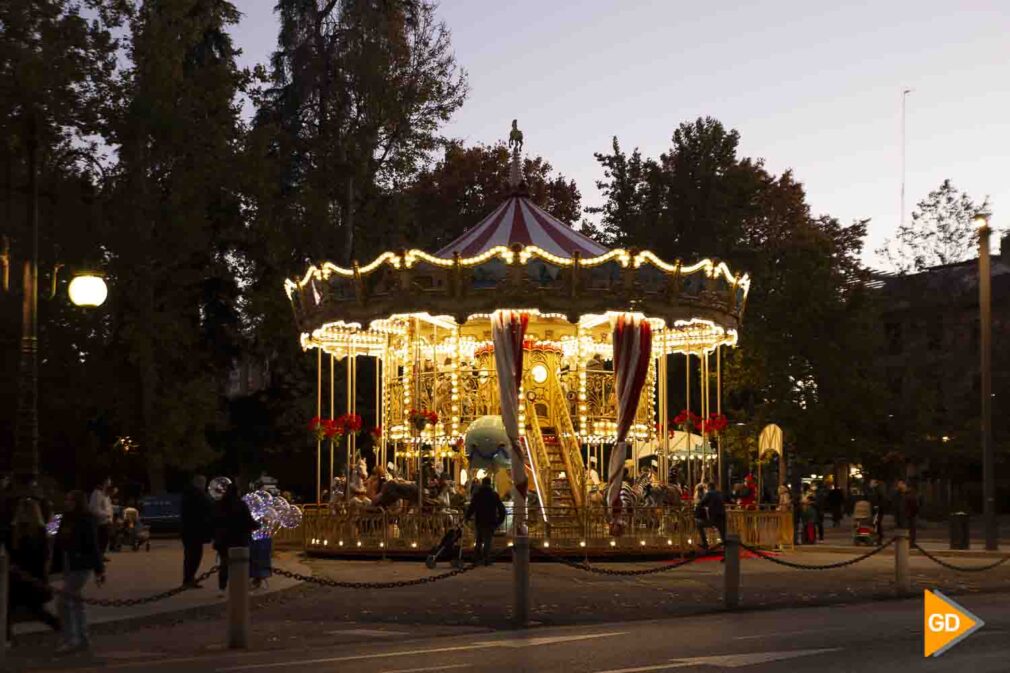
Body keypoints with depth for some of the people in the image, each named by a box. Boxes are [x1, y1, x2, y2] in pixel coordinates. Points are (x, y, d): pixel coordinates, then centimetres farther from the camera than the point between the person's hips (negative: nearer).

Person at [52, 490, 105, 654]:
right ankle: (83, 639, 20)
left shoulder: (87, 520, -12)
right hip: (68, 566, 8)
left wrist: (99, 570, -15)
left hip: (81, 566, -8)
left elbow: (93, 546, -14)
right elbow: (59, 544, 12)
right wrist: (55, 566, 12)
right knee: (75, 602, 12)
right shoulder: (66, 520, 9)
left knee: (65, 601, -10)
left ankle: (70, 640, -4)